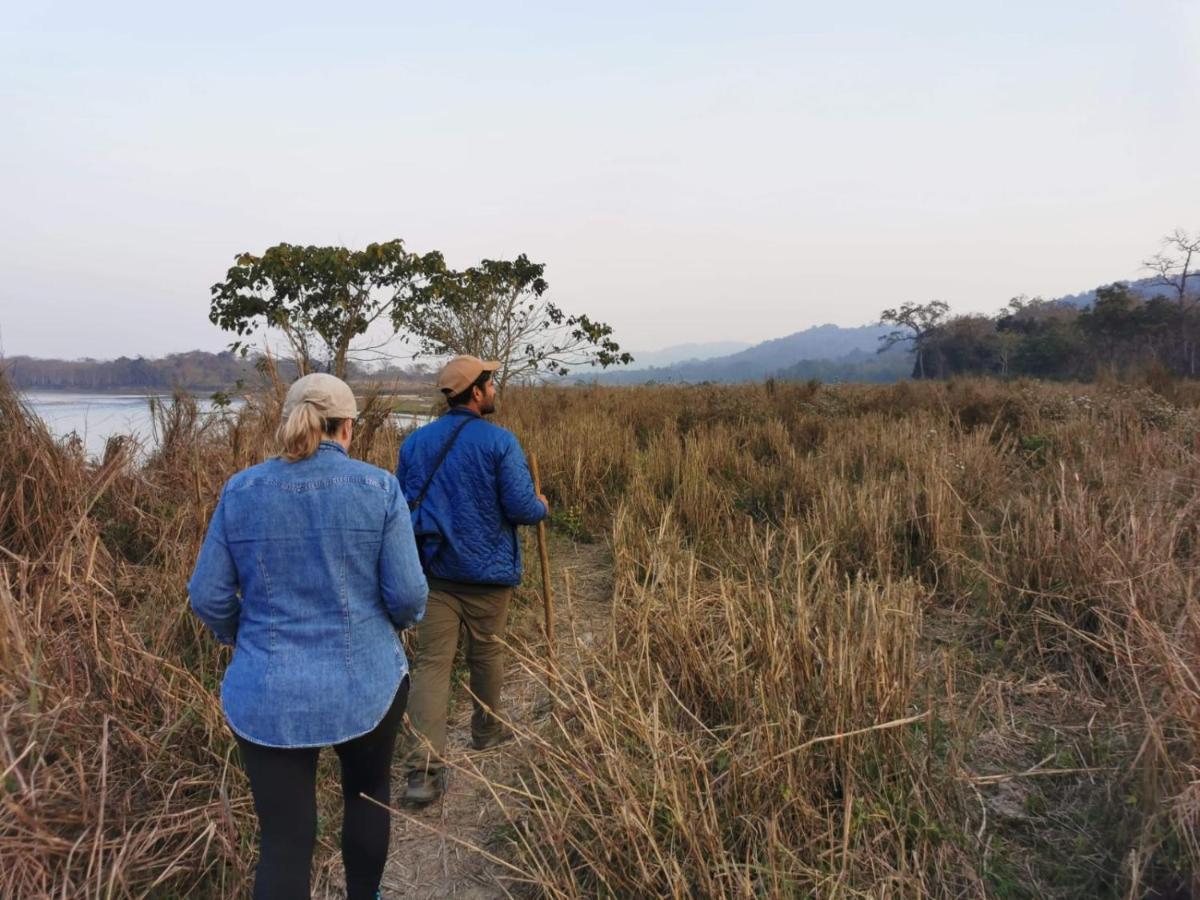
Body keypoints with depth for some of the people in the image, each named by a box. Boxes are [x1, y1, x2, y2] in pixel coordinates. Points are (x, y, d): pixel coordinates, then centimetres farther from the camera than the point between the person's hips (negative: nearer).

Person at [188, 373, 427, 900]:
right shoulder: (378, 487, -10)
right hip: (366, 682, 0)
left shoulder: (241, 490, -3)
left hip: (267, 695, 1)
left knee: (284, 843, 10)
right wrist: (406, 617, 12)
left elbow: (208, 596, 0)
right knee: (368, 792, 27)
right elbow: (407, 594, -11)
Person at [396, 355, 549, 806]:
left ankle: (423, 769, -8)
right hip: (486, 570, -2)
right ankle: (487, 729, 40)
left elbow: (401, 505, 10)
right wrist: (542, 507, 8)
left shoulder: (414, 442, 3)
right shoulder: (500, 442, -12)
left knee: (432, 661, 0)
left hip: (433, 568, 3)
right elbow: (522, 508, -14)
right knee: (486, 653, 18)